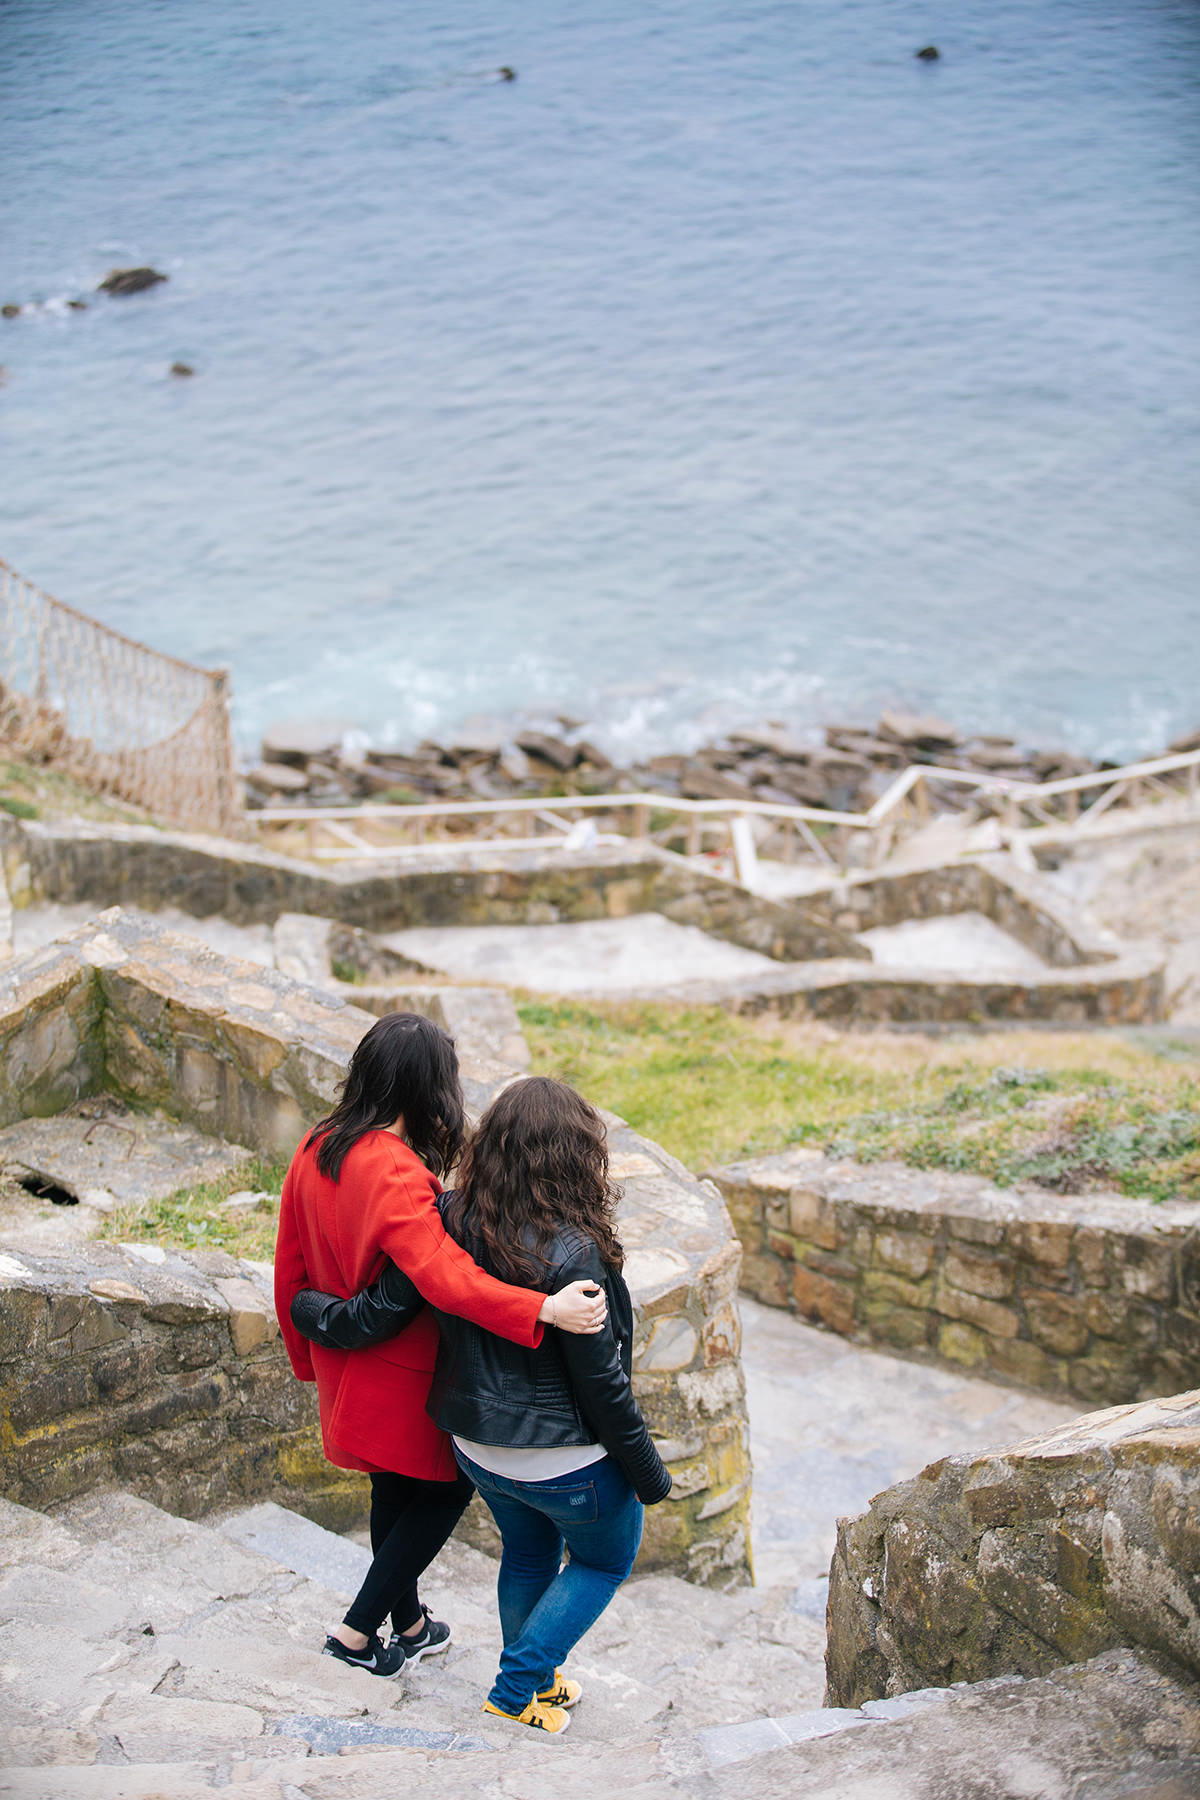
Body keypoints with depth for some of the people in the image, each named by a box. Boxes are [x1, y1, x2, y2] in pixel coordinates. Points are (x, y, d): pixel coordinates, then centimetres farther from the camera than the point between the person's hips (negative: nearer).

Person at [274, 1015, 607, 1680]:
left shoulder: (314, 1152, -4)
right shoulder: (395, 1175, -30)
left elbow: (290, 1269, 5)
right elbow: (445, 1276, -42)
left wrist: (309, 1359, 18)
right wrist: (545, 1309, -48)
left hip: (344, 1371, 8)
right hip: (401, 1378, -8)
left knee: (395, 1491, 25)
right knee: (447, 1486, 14)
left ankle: (409, 1625, 41)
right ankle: (358, 1631, 14)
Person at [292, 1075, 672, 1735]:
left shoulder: (452, 1221, -14)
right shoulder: (572, 1255, -29)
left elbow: (374, 1315, -10)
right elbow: (601, 1382, -21)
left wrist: (312, 1306, 11)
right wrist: (648, 1473, -7)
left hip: (479, 1450, 6)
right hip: (568, 1460, -5)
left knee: (528, 1554, 31)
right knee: (605, 1560, 23)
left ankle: (536, 1683, 47)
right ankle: (516, 1692, 20)